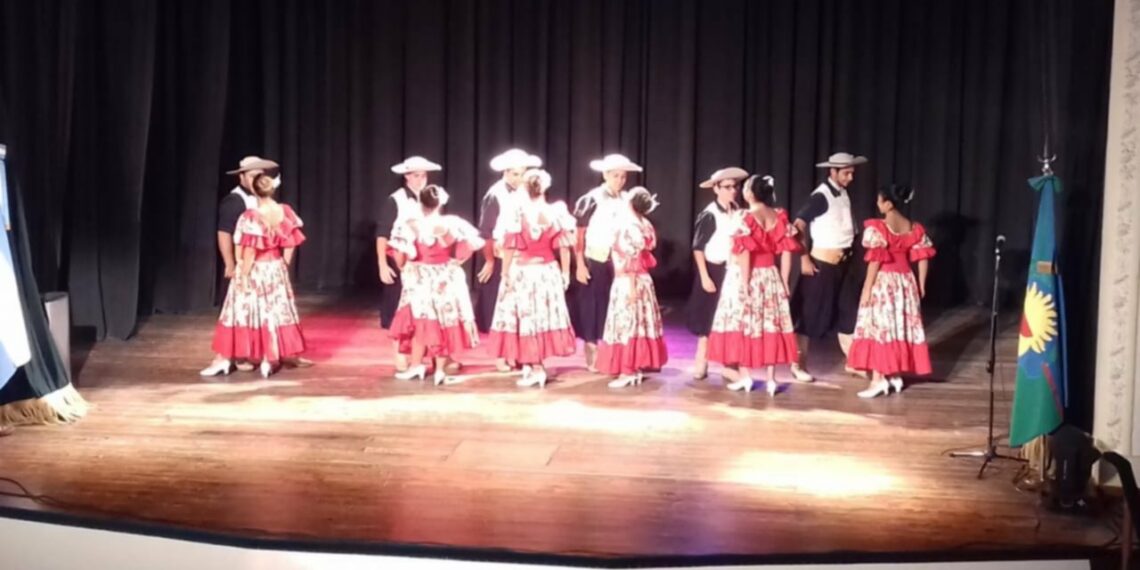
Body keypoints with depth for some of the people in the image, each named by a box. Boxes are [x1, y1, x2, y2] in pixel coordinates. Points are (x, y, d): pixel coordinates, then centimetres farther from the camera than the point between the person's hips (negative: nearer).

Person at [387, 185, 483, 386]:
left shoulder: (410, 224, -11)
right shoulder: (451, 223, -7)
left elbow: (400, 254, -16)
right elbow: (470, 244, -10)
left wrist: (404, 267, 4)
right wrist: (455, 262, 4)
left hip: (419, 279, -1)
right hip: (446, 279, 1)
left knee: (420, 321, 10)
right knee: (445, 320, 8)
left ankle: (416, 365, 13)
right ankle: (440, 369, 9)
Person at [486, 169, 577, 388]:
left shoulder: (516, 212, -11)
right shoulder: (556, 212, -4)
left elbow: (509, 248, -9)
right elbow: (564, 248, -1)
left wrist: (505, 274, -2)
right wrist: (565, 273, 8)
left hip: (521, 273, -3)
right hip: (548, 272, 3)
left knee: (526, 318, 3)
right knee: (544, 316, 13)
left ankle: (533, 367, 1)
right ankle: (534, 365, 18)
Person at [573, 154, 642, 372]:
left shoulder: (627, 201, 6)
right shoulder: (591, 200, -7)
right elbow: (578, 233, -7)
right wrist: (580, 264, -12)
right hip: (595, 261, -4)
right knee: (592, 307, 2)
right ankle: (592, 358, 10)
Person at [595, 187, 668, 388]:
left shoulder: (629, 226, -15)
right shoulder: (642, 225, 12)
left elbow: (632, 259, -19)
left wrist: (631, 286, -20)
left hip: (628, 281, -9)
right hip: (641, 280, 9)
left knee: (627, 325, -5)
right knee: (638, 324, 10)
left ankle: (628, 371, -3)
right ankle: (637, 368, 15)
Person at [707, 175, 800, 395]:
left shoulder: (745, 217, -14)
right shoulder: (780, 217, 1)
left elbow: (744, 253, -20)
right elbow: (786, 252, 1)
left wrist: (745, 283, -17)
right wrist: (784, 281, 7)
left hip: (746, 277, -4)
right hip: (770, 277, 4)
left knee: (743, 324, 6)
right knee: (770, 326, 8)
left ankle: (745, 376, 8)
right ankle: (771, 379, 10)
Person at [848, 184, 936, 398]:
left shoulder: (877, 228, -14)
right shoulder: (915, 228, 5)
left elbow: (875, 261, -15)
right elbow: (923, 258, 6)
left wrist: (867, 289, -10)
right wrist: (921, 285, 14)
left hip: (883, 282, -6)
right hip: (906, 282, 6)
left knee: (878, 326, -2)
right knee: (901, 327, 13)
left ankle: (879, 379, -6)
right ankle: (895, 375, 19)